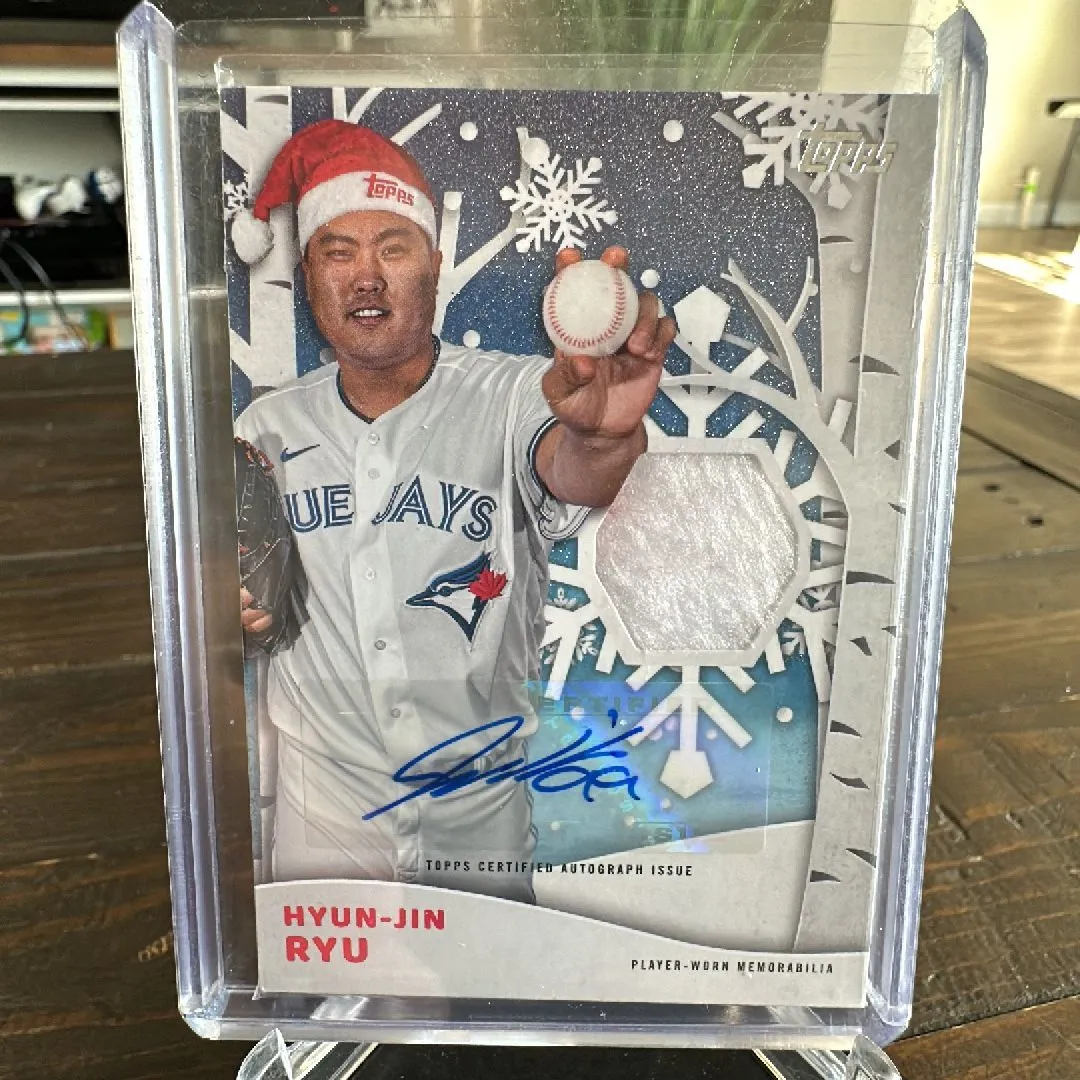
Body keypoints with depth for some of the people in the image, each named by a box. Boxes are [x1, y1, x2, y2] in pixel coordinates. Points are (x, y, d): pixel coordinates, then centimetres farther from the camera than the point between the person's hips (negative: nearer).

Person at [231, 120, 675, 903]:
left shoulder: (512, 396, -14)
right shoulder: (267, 430, -2)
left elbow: (567, 474, -36)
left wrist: (601, 434, -58)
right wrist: (235, 611, -14)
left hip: (483, 808, -2)